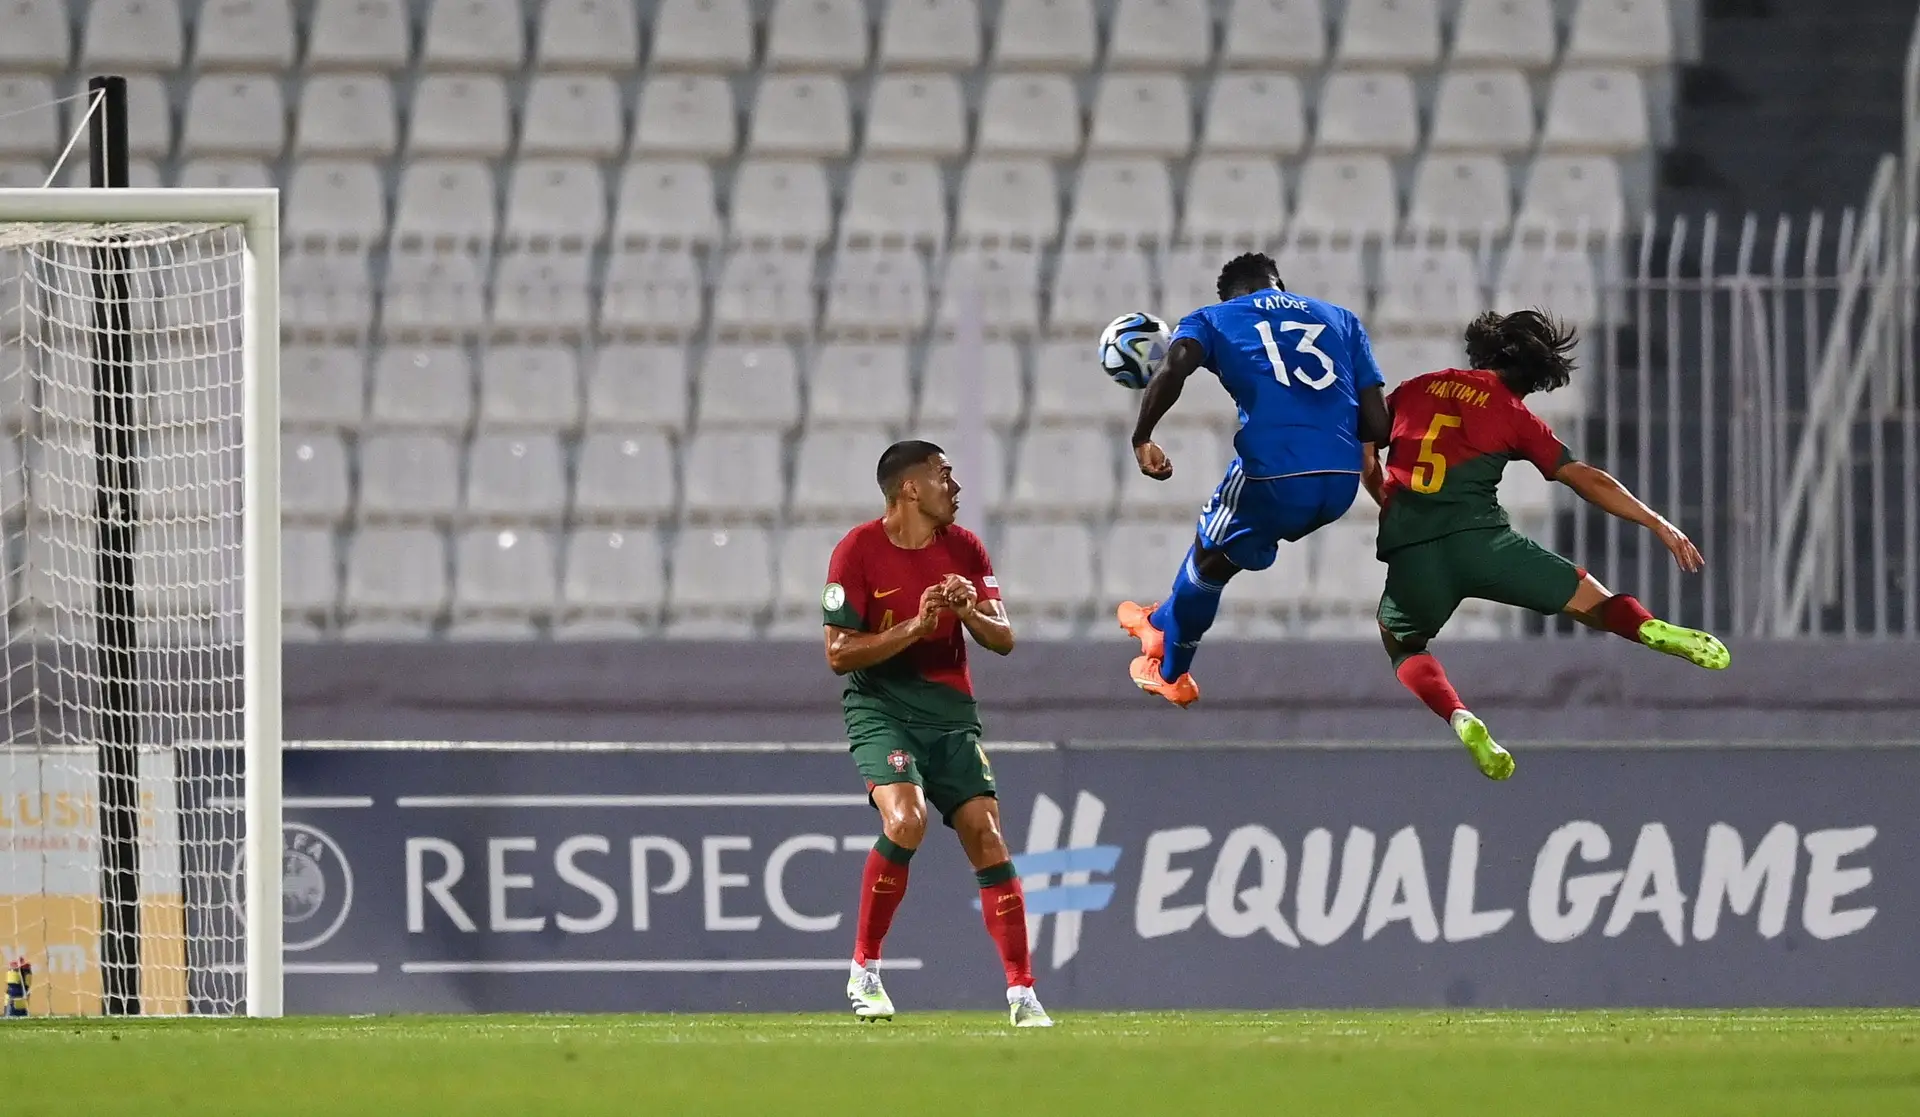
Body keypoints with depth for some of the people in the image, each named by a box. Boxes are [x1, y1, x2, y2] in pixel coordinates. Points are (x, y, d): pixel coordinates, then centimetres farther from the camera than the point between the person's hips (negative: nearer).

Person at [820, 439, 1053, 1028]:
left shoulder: (964, 549, 5)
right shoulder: (858, 551, -9)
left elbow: (1004, 641, 5)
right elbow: (839, 653, -11)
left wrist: (972, 615, -17)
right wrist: (915, 627, -20)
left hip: (951, 713, 4)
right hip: (880, 708, -4)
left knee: (988, 841, -6)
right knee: (906, 819, -27)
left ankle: (1022, 992, -1)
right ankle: (865, 969, -12)